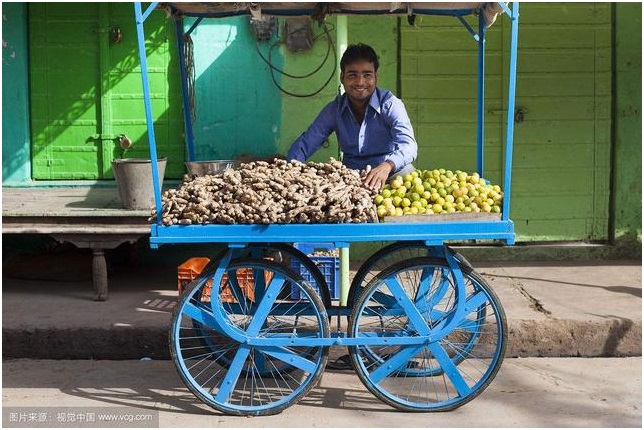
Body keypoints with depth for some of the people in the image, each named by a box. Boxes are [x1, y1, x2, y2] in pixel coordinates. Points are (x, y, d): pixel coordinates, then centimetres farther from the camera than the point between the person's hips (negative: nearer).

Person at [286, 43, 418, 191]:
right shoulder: (334, 109, 4)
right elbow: (304, 143, 4)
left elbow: (408, 145, -24)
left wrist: (386, 166, -47)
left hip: (392, 172, -3)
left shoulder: (390, 104, -9)